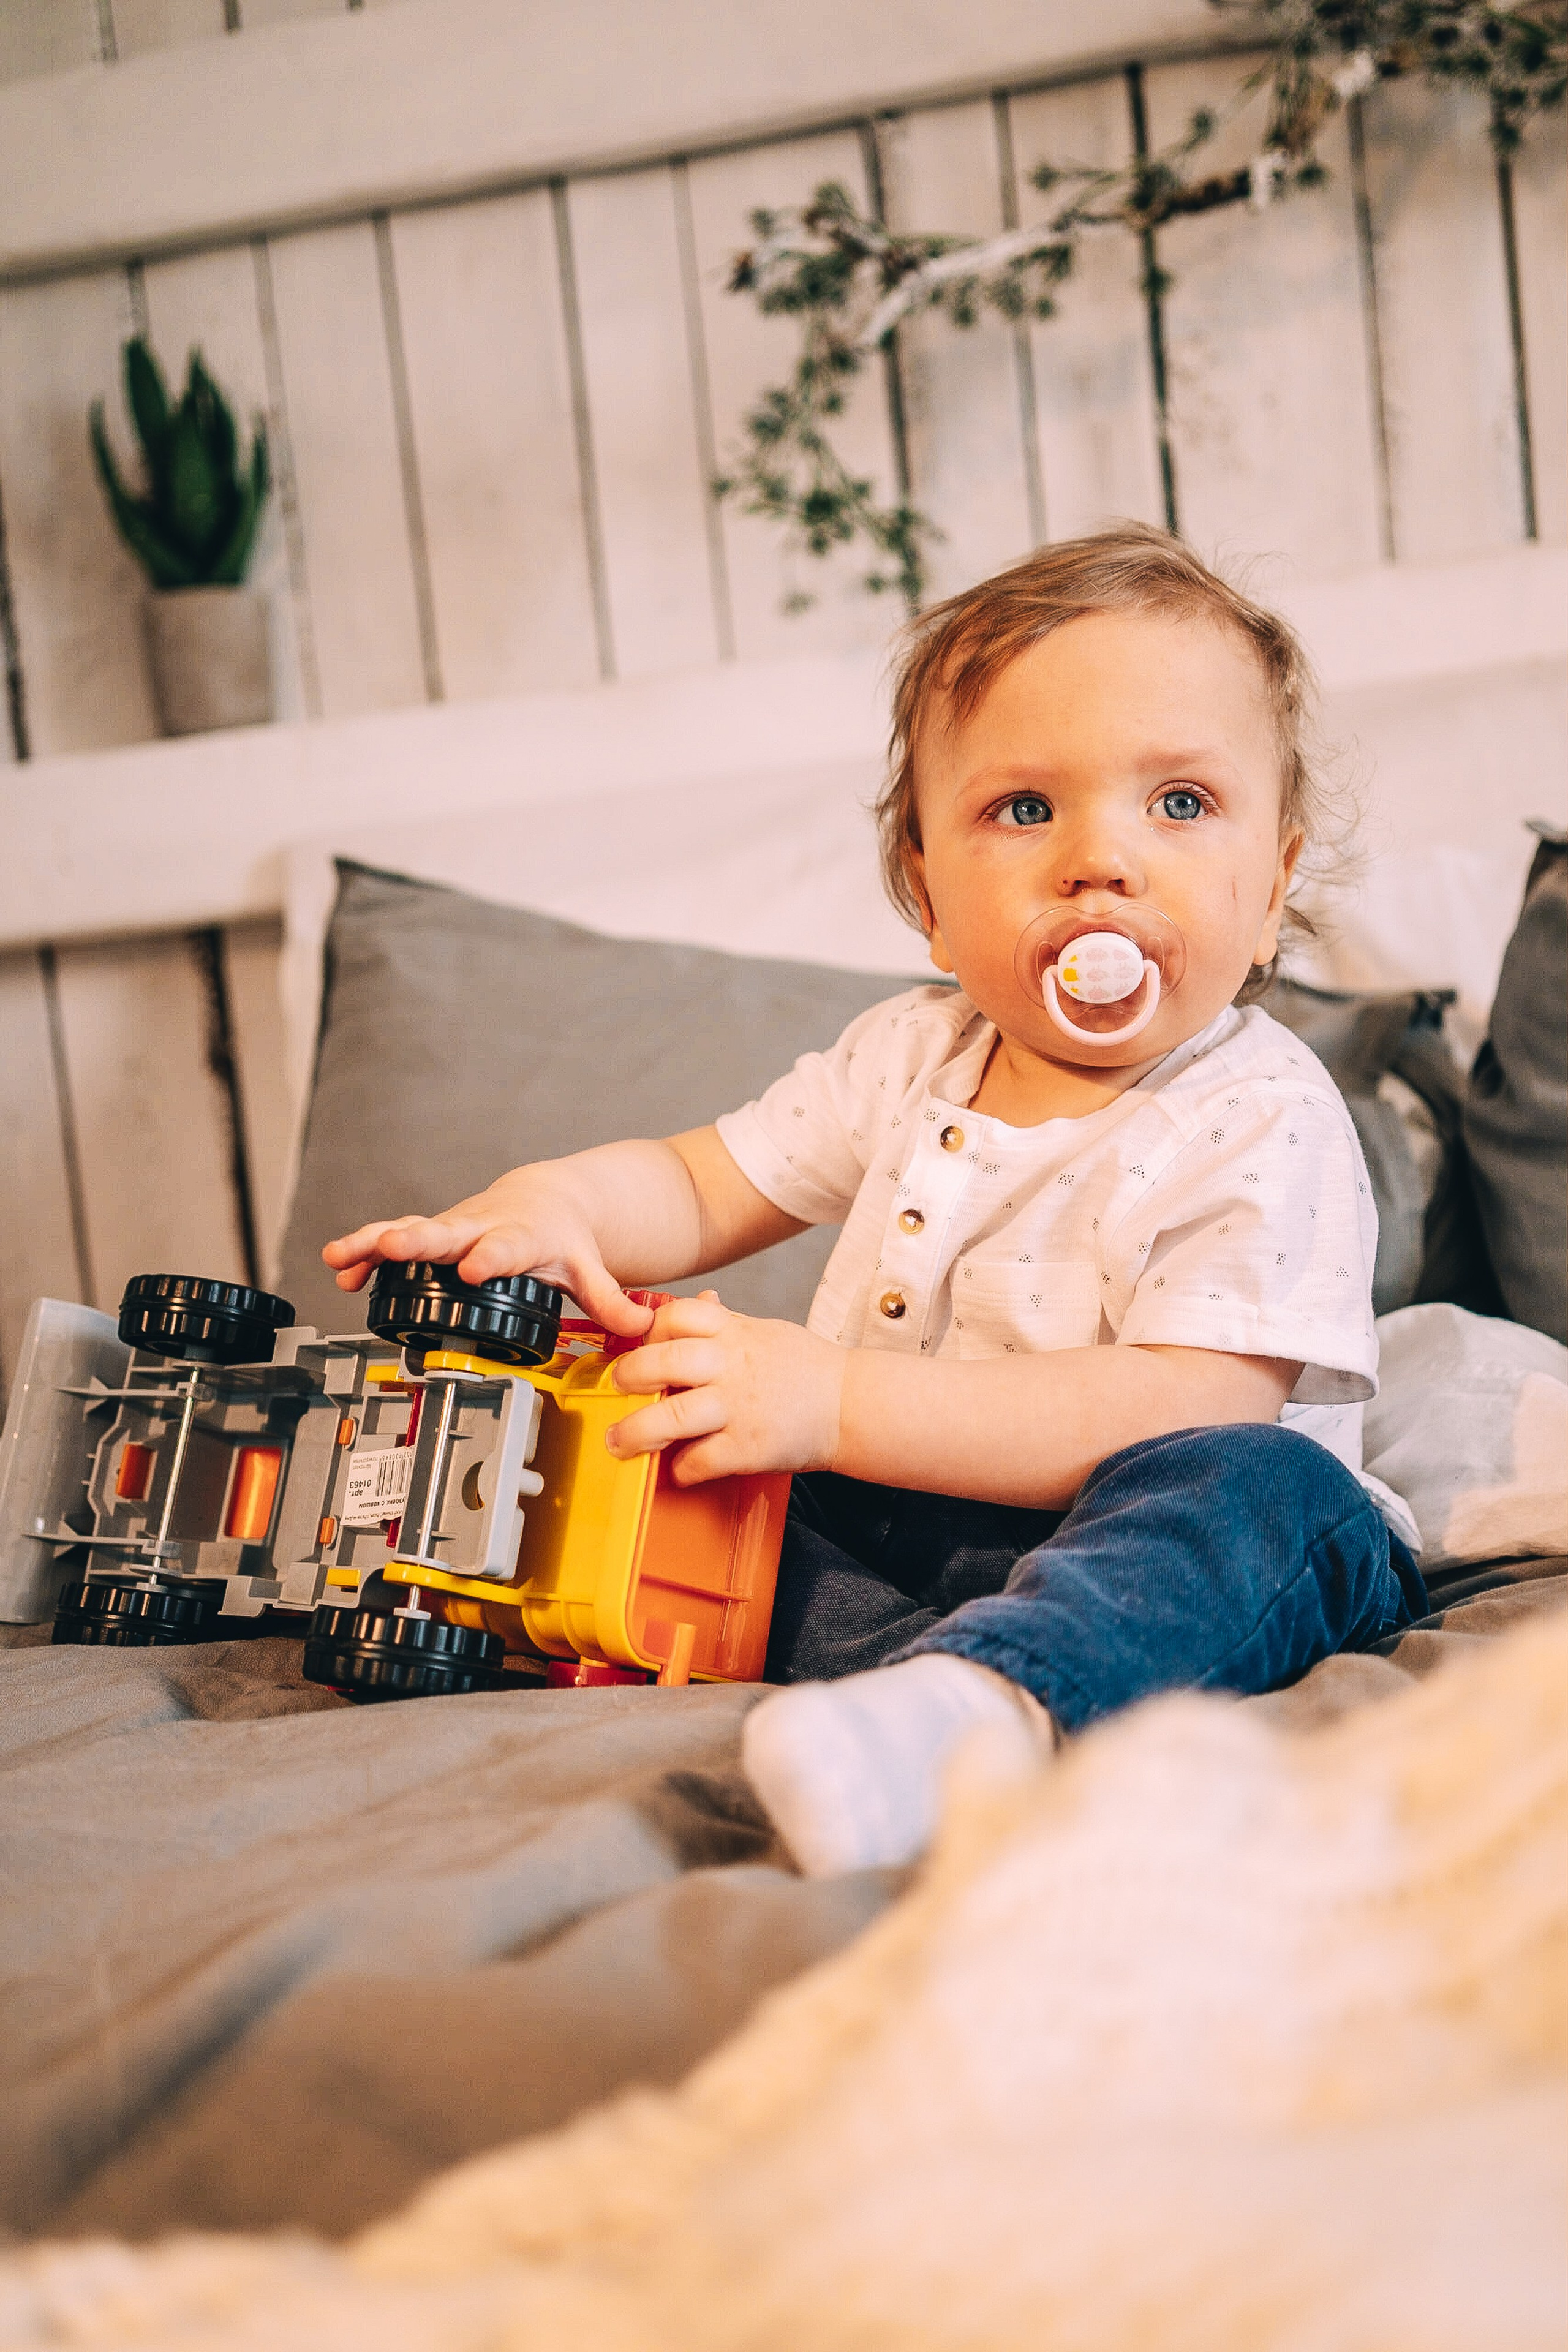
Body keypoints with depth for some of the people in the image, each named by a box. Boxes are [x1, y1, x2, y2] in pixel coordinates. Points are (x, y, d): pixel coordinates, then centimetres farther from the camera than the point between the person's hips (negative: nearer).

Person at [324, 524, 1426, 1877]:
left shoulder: (1261, 1124, -11)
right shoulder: (914, 1057, 11)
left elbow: (1193, 1410, -24)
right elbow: (702, 1187, 21)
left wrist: (839, 1401, -29)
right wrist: (547, 1209, -4)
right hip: (869, 1544, 6)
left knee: (1261, 1489, -41)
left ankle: (983, 1695, -61)